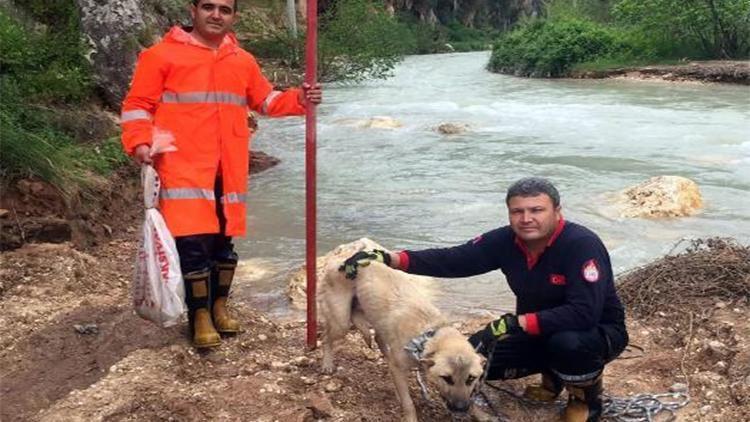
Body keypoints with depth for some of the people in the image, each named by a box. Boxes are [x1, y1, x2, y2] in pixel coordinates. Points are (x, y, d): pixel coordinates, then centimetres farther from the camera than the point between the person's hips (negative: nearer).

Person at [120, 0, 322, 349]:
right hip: (184, 168, -5)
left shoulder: (243, 61, 13)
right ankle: (200, 316, 9)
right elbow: (137, 105, -1)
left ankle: (219, 308, 32)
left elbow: (265, 100, 23)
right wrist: (140, 144, -17)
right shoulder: (163, 55, -2)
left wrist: (298, 100, 6)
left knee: (224, 241, 13)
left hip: (229, 170, 5)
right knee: (193, 243, -8)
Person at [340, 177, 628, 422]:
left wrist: (514, 323, -42)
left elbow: (585, 313, -40)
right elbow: (452, 259, -16)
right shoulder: (506, 241, -14)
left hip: (598, 331, -5)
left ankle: (587, 398, -4)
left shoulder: (582, 246, -31)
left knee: (568, 342, -39)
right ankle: (552, 375, 15)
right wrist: (385, 258, -28)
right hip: (537, 331, 5)